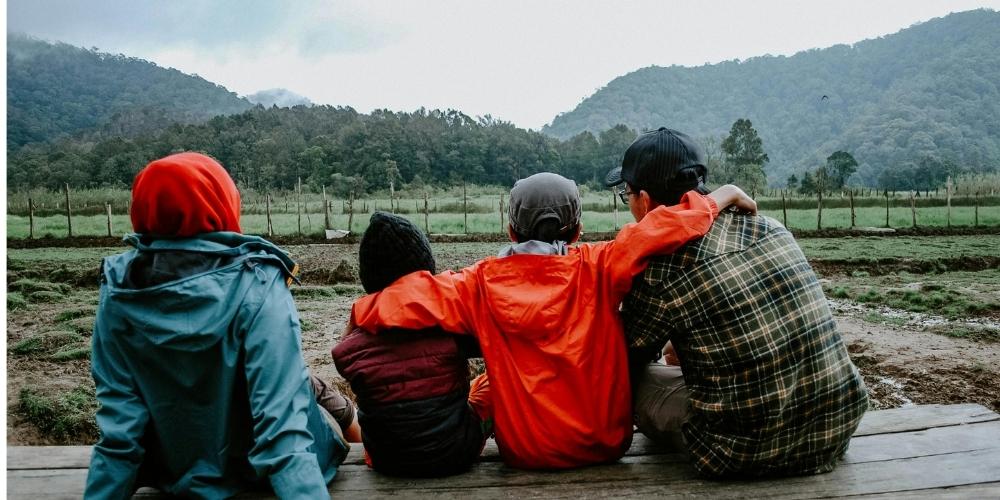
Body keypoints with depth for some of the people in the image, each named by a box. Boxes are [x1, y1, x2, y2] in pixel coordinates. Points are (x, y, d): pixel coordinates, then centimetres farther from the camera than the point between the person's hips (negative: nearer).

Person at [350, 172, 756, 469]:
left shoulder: (482, 284, -12)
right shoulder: (597, 269, -14)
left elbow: (416, 297, -19)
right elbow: (658, 232, -21)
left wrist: (361, 312, -1)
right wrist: (719, 197, -8)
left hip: (523, 452, 1)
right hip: (605, 444, 0)